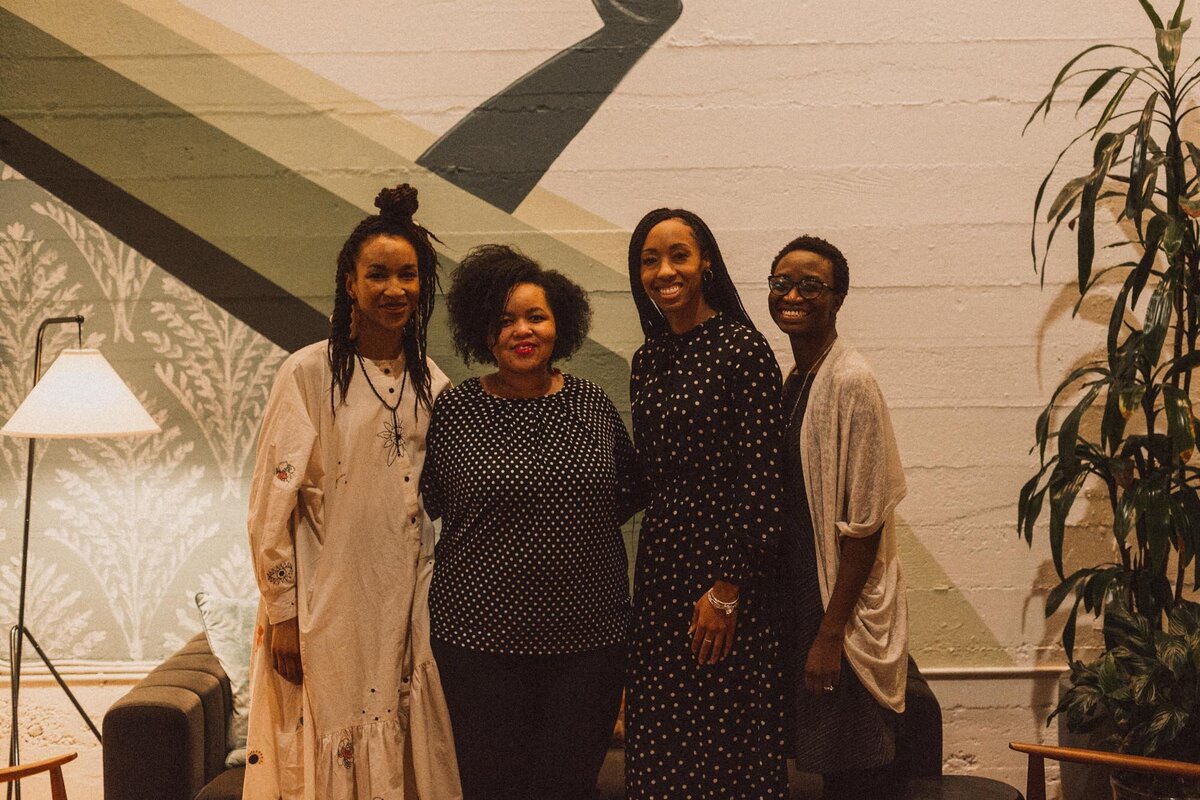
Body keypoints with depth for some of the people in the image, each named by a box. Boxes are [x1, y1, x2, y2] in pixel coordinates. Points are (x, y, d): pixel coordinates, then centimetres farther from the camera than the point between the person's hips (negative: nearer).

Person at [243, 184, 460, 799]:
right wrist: (280, 612, -10)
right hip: (325, 605, -4)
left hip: (404, 604, 5)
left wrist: (433, 599, 12)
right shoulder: (309, 372, -8)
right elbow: (272, 502, -9)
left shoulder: (431, 383, 8)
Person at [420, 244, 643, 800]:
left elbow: (632, 487, 17)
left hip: (588, 631, 2)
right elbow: (429, 499, 7)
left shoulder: (592, 405, 5)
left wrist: (584, 526, 5)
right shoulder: (456, 410, -2)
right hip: (482, 636, -2)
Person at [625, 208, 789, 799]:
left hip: (725, 561, -6)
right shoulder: (648, 359, 11)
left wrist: (727, 589, -16)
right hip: (660, 561, 6)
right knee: (662, 740, 10)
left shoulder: (741, 347, -9)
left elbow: (761, 478, -13)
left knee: (727, 741, 1)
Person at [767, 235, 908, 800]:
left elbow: (864, 525, -18)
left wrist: (831, 633, -18)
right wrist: (809, 627, 13)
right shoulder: (791, 383, 9)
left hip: (844, 613, -8)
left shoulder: (850, 382, -16)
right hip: (799, 603, 8)